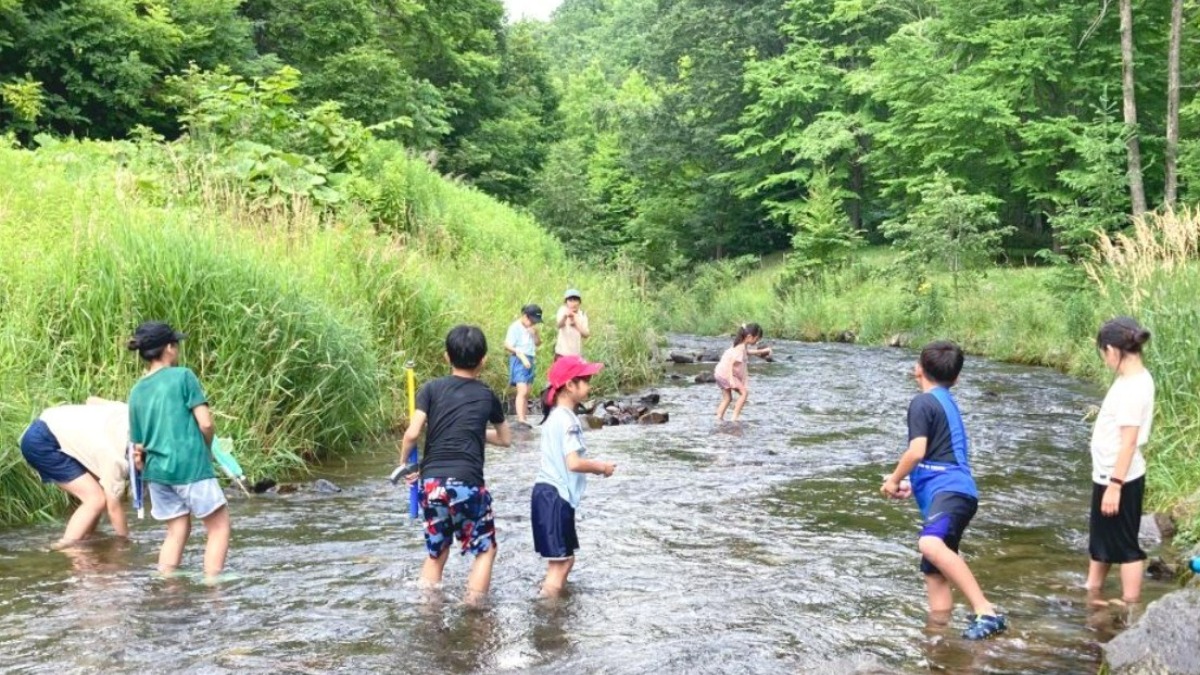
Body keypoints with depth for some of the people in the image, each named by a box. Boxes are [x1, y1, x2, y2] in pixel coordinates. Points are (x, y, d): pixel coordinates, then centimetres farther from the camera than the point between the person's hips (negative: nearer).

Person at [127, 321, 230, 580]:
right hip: (190, 466, -6)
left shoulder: (136, 392, 10)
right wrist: (207, 449, 7)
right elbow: (206, 423, -11)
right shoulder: (183, 376, -6)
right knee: (219, 527, 6)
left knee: (177, 532, 17)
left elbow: (138, 448, 11)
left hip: (156, 471, 6)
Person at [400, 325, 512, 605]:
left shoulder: (431, 388, 5)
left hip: (431, 482, 2)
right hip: (467, 483, -2)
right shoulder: (487, 396, 9)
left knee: (436, 554, 19)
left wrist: (404, 464, 11)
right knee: (485, 550, 15)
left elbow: (412, 434, -6)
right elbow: (505, 439, 23)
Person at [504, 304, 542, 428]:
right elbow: (508, 345, -15)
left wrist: (535, 333, -2)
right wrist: (522, 355, -22)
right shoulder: (515, 327, -8)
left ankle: (524, 419, 12)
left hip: (529, 361, 8)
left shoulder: (531, 328, 15)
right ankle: (520, 420, -25)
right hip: (518, 360, -8)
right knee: (522, 391, -19)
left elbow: (538, 343, 17)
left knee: (526, 393, 8)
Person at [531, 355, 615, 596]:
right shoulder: (567, 420, -17)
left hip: (550, 494, 10)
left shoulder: (555, 415, 14)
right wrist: (601, 467, -10)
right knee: (560, 562, -4)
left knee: (565, 559, 17)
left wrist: (593, 465, 12)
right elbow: (574, 463, -26)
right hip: (555, 497, -10)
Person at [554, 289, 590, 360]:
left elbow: (586, 335, -6)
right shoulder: (563, 310, -4)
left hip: (577, 354, 2)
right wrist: (565, 316, -47)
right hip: (562, 353, -2)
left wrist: (576, 323, -21)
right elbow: (559, 325, -25)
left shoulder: (582, 315, 4)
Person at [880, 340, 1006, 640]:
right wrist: (913, 486, 42)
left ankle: (986, 612, -39)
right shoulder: (948, 403, 28)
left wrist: (894, 480, 5)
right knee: (934, 571, 10)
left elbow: (917, 451, -11)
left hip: (949, 490, -10)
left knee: (930, 545, -34)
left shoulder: (923, 402, 0)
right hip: (949, 490, 10)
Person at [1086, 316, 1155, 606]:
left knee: (1124, 546, 3)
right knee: (1101, 537, 22)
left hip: (1119, 479, -10)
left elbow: (1129, 441, -24)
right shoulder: (1133, 378, 5)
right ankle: (1092, 595, 38)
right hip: (1108, 474, 10)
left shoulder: (1133, 387, -23)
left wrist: (1115, 485, -22)